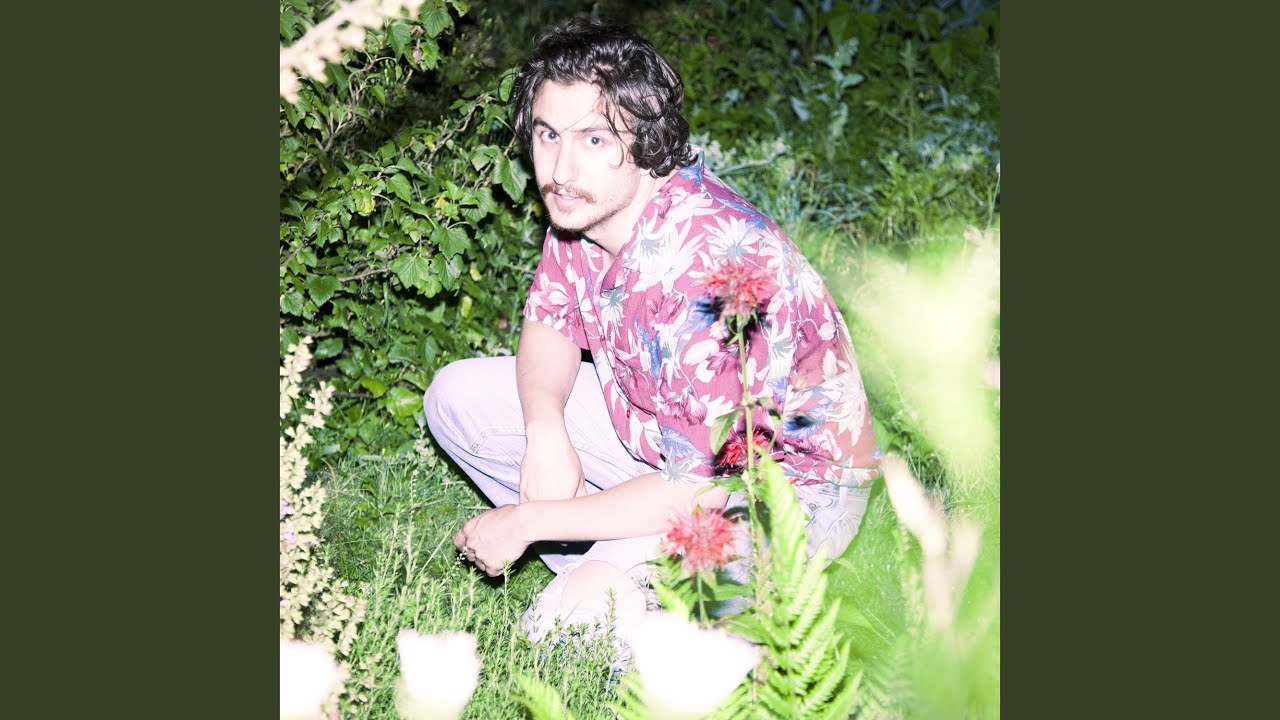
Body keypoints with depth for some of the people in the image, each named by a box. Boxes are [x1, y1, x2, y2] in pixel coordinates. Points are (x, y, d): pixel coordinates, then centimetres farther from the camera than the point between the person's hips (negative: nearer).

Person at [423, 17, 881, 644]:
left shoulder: (703, 267, -35)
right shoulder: (585, 202, -10)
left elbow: (701, 487, -31)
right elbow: (551, 320, 6)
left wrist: (525, 522, -21)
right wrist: (545, 429, -17)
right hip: (667, 433, 8)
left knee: (569, 623, -27)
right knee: (456, 397, -1)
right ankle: (607, 569, 0)